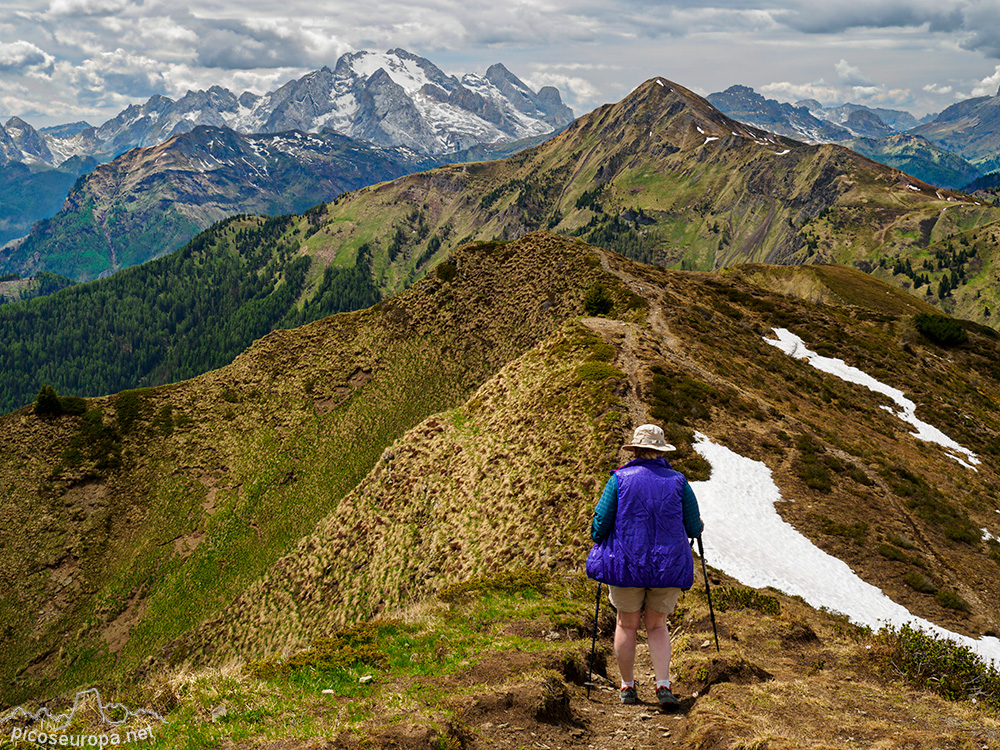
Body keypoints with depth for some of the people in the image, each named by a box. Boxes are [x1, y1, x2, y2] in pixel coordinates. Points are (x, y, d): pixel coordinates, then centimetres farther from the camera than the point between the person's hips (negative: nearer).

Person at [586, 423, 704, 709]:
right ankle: (663, 686, 1)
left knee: (627, 624, 15)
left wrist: (597, 540, 16)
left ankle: (628, 687, 23)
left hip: (627, 564, -1)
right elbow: (694, 527, 4)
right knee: (657, 625, 15)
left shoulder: (620, 479, -5)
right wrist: (697, 527, 27)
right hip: (668, 565, 1)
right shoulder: (678, 482, -1)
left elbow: (601, 521, -5)